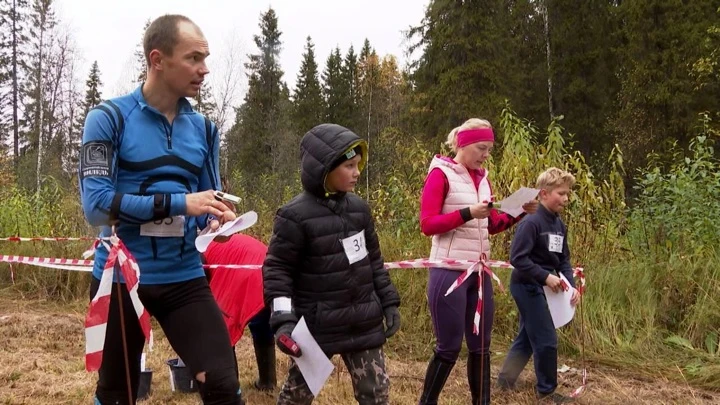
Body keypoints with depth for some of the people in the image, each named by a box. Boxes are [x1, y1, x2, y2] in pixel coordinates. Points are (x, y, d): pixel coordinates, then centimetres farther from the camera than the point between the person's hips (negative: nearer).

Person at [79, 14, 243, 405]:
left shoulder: (203, 128, 7)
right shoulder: (108, 118, -7)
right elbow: (96, 204, -17)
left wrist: (217, 220, -11)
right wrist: (178, 202, -24)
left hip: (184, 278, 3)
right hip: (119, 277, -3)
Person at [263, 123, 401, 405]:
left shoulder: (359, 208, 6)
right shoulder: (295, 215, -13)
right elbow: (277, 269, -11)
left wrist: (389, 302, 14)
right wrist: (283, 319, -20)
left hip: (364, 322, 5)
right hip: (317, 326, -5)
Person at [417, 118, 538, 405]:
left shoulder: (482, 178, 12)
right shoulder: (441, 174, -8)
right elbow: (427, 224, -14)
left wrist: (519, 212, 3)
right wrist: (467, 213, -24)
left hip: (479, 272, 7)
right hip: (449, 272, -7)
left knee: (480, 346, 11)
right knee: (449, 348, -1)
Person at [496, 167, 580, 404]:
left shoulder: (560, 226, 8)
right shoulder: (531, 223, -19)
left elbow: (564, 260, 12)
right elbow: (517, 258, -24)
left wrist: (571, 285, -2)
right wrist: (546, 276, -25)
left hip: (539, 288, 9)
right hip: (527, 287, -9)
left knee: (528, 337, 17)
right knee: (546, 340, -2)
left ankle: (505, 379, 30)